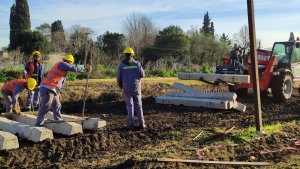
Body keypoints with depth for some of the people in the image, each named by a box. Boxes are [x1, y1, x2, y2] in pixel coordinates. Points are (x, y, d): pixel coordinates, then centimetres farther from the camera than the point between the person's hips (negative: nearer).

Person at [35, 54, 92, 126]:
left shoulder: (62, 67, 22)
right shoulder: (62, 64, -7)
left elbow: (60, 81, 25)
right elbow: (74, 69, -10)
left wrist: (59, 92, 26)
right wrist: (85, 69, 2)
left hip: (53, 90, 10)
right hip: (48, 89, -10)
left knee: (57, 106, 15)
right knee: (45, 108, -8)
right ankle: (39, 124, -4)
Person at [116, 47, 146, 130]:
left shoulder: (121, 65, -5)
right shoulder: (137, 64, -4)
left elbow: (118, 78, -4)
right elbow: (142, 75, -2)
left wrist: (121, 86, 14)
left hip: (127, 89, -1)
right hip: (136, 88, 1)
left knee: (130, 106, 4)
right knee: (138, 106, 11)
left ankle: (130, 124, 4)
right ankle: (141, 123, 10)